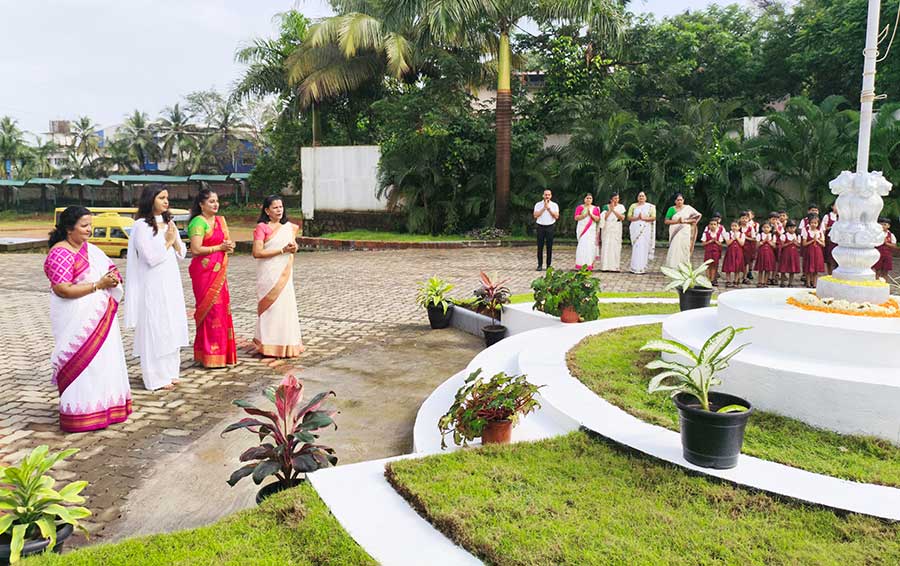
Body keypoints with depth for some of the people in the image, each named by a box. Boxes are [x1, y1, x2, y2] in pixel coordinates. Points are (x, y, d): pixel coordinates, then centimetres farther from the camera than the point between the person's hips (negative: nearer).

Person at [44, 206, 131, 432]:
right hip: (76, 320, -8)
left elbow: (110, 268, 16)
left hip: (100, 317, 8)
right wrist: (98, 284, -20)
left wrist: (113, 278, -8)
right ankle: (81, 413, 8)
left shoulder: (90, 248, 11)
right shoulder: (59, 253, -13)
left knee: (104, 359, 13)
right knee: (82, 363, -3)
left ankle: (103, 406, 26)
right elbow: (62, 289, -21)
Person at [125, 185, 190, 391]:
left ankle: (170, 372, 20)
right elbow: (151, 257, -17)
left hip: (171, 283, 7)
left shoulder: (169, 223, 12)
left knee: (172, 327, 10)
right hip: (152, 286, -7)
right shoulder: (141, 225, -10)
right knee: (154, 329, -3)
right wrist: (167, 241, -8)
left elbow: (181, 254, 11)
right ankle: (156, 378, 4)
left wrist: (174, 241, -6)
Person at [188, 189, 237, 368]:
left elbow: (227, 241, 22)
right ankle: (210, 356, 1)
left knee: (222, 309, 9)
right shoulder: (198, 222, -10)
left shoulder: (220, 220, 15)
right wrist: (219, 247, -12)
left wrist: (229, 245, -1)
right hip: (204, 271, -8)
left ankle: (221, 351, 18)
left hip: (219, 271, 8)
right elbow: (196, 249, -17)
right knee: (210, 310, -6)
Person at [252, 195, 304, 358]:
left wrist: (293, 247, 0)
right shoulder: (262, 227, -7)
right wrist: (282, 250, -16)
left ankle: (286, 344, 16)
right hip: (268, 274, -6)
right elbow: (257, 252, -15)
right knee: (270, 307, -4)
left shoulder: (288, 227, 12)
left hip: (284, 274, 6)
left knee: (286, 306, 6)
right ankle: (269, 345, 5)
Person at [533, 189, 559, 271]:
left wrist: (549, 209, -12)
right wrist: (544, 208, -12)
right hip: (540, 227, 0)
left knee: (549, 247, 0)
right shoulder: (538, 205, 5)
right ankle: (540, 265, 4)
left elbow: (556, 216, -6)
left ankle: (549, 265, 6)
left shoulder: (554, 205, 5)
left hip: (550, 227, 0)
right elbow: (535, 215, -7)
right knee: (540, 247, -1)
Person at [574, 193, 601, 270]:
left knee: (590, 246, -4)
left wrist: (591, 214, -12)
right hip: (582, 229, -1)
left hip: (591, 230, 1)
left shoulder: (595, 209, 11)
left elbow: (597, 219, 3)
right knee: (582, 246, -9)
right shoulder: (580, 207, 7)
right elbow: (576, 218, -3)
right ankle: (581, 265, -7)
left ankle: (589, 265, 0)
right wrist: (585, 214, -13)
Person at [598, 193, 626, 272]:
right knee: (606, 247, -5)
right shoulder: (606, 207, 5)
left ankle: (616, 266, -3)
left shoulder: (621, 207, 5)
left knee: (616, 247, -4)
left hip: (616, 230, 0)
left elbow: (622, 218, -8)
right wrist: (610, 209, -13)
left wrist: (614, 210, -14)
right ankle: (605, 266, -4)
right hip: (607, 230, 0)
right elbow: (603, 218, -6)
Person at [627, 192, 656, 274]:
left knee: (644, 248, -4)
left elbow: (653, 218, -2)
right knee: (636, 248, -5)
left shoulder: (650, 206, 7)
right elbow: (629, 217, 4)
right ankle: (635, 268, -2)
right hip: (635, 229, 1)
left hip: (645, 230, -1)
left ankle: (642, 268, -1)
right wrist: (637, 218, -12)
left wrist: (644, 218, -14)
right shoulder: (633, 206, 11)